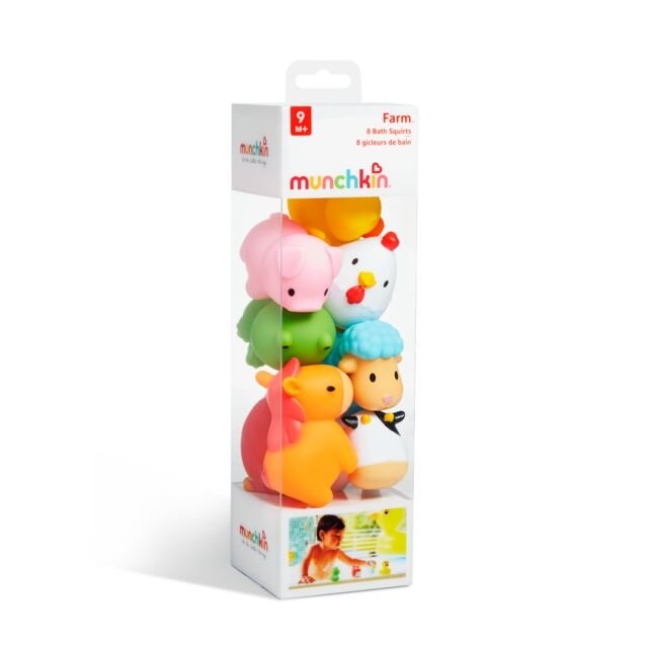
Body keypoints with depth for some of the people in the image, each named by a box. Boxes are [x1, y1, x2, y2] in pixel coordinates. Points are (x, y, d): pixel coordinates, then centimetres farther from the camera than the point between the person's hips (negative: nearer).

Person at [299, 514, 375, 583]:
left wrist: (367, 563, -7)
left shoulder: (336, 552, -2)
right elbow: (306, 562, -33)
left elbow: (351, 561, 9)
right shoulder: (314, 549, -17)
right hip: (312, 584, -4)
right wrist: (304, 576, -54)